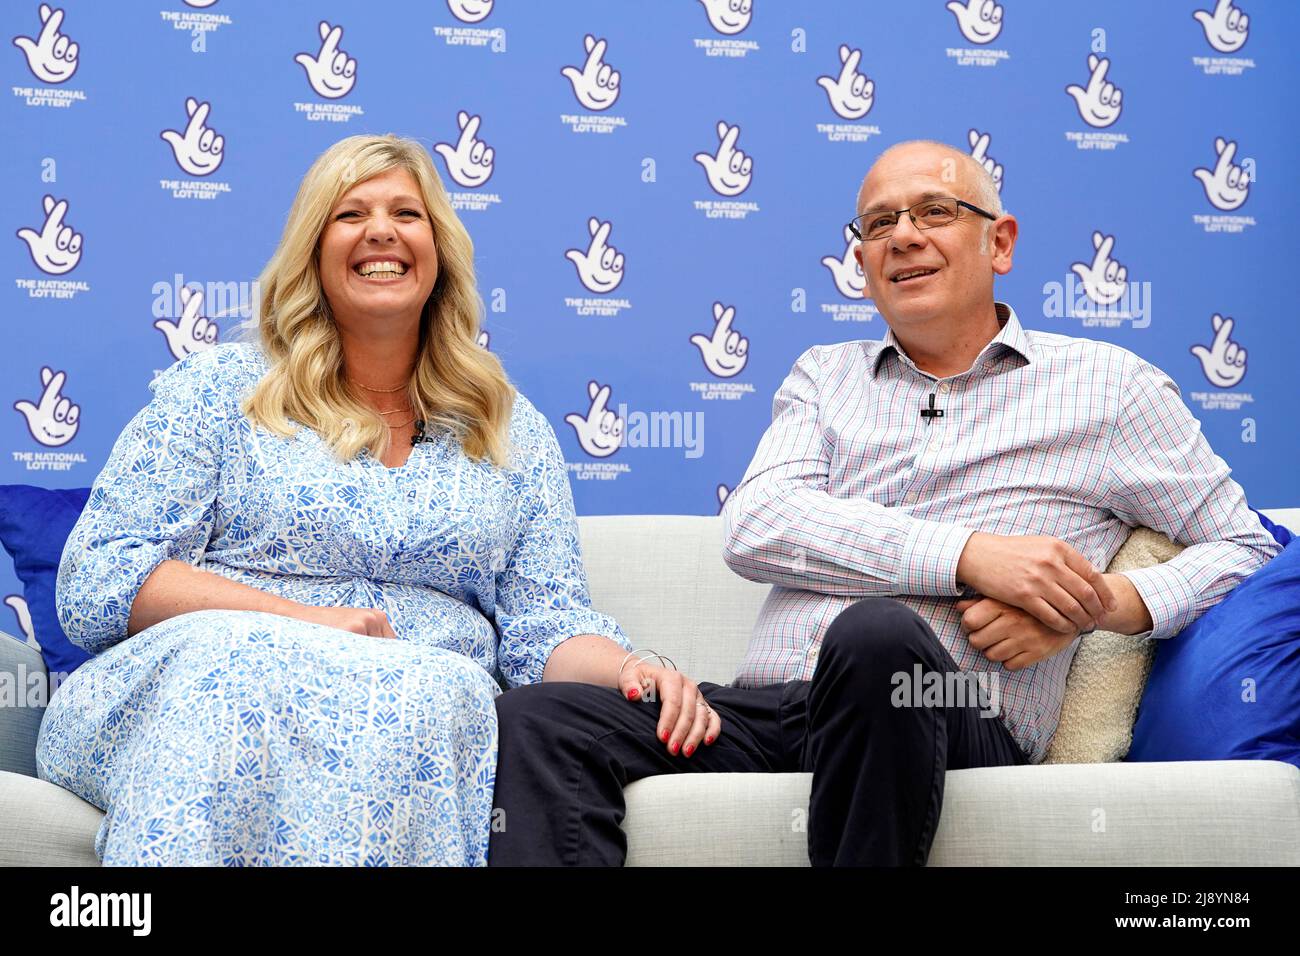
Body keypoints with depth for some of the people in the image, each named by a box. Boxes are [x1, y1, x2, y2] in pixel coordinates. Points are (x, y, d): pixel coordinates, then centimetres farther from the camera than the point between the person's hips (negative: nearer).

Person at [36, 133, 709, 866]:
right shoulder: (217, 392, 11)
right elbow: (96, 585, 2)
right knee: (243, 661, -38)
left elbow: (548, 628, 10)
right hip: (193, 684, 0)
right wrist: (300, 618, -12)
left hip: (421, 717, 1)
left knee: (441, 693, -36)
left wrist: (630, 670, -15)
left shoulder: (513, 434, 19)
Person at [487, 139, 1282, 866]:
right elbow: (755, 526, 3)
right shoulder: (826, 375, 23)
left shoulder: (1105, 385, 16)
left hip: (961, 728, -3)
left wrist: (1110, 603, -5)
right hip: (767, 712, 4)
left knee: (875, 635, -39)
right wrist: (968, 555, -10)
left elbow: (1250, 548, 16)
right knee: (536, 722, -20)